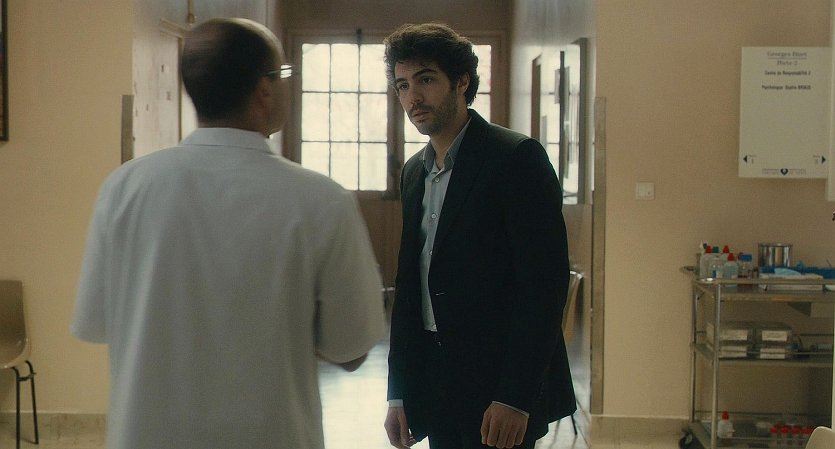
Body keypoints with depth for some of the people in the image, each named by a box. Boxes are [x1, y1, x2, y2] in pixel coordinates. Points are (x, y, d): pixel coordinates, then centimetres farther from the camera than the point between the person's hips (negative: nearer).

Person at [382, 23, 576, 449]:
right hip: (436, 389, 7)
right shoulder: (414, 172, 12)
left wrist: (516, 397, -20)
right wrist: (398, 394, 12)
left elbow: (545, 281, -16)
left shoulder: (517, 157, -10)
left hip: (498, 386, -6)